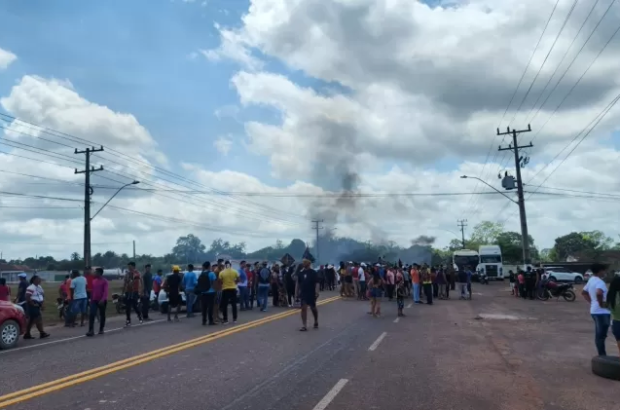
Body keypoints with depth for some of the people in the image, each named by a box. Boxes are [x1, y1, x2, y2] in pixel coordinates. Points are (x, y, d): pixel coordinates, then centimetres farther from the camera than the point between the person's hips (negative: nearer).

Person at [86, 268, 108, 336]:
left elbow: (105, 291, -16)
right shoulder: (94, 280, 9)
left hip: (102, 301, -5)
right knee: (91, 315, -9)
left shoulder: (104, 281, -9)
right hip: (94, 300, 5)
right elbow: (93, 290, 16)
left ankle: (101, 329, 19)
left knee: (102, 315, 7)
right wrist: (91, 298, 14)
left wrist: (102, 299, -27)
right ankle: (91, 331, -10)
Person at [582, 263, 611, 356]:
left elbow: (584, 292, 24)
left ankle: (602, 355, 25)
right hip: (602, 312, -9)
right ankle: (602, 355, 1)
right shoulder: (599, 282, -18)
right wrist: (601, 303, -23)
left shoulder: (591, 280, 11)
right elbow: (599, 293, -38)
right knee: (601, 335, -4)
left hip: (594, 310, 9)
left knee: (599, 334, 16)